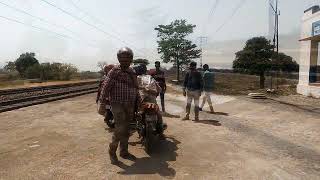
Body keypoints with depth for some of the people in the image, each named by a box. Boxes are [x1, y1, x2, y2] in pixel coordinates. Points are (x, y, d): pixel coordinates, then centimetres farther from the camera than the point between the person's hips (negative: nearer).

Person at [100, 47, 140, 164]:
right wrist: (104, 99, -21)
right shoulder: (115, 71, -8)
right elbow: (106, 86, -14)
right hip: (118, 105, -6)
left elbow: (135, 88, 17)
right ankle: (112, 151, 9)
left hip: (130, 105, 7)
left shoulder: (132, 73, 12)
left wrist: (139, 102, 13)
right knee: (120, 129, -11)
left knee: (126, 130, 13)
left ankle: (124, 152, 27)